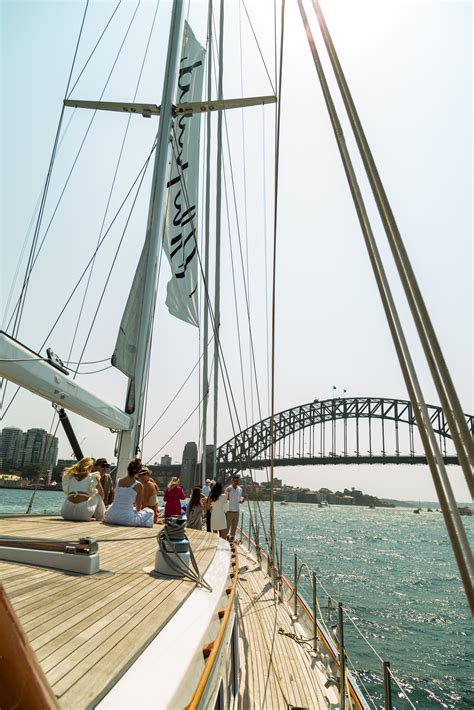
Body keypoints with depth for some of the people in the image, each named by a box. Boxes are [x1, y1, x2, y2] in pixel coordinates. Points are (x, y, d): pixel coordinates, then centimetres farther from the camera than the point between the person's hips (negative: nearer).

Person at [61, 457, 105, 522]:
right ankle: (101, 517, 29)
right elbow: (101, 494, 23)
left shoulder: (71, 476, 17)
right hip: (83, 514, -3)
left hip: (66, 514, 4)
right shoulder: (93, 477, 9)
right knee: (97, 495, 25)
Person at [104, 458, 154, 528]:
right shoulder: (138, 485, -8)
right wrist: (136, 509, 25)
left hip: (112, 517, 4)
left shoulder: (119, 481, 4)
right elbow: (138, 507, 3)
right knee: (150, 512, 19)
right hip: (127, 518, -4)